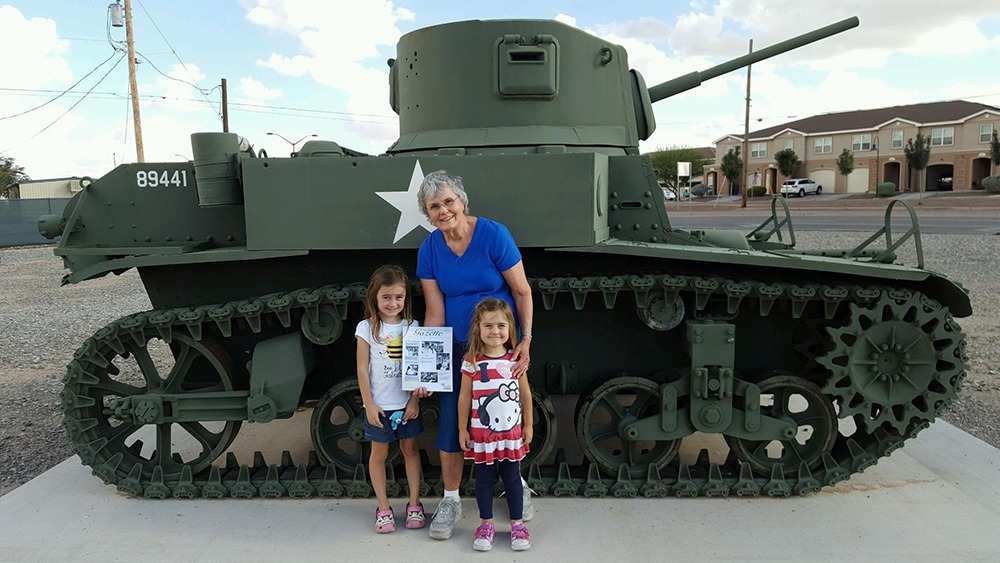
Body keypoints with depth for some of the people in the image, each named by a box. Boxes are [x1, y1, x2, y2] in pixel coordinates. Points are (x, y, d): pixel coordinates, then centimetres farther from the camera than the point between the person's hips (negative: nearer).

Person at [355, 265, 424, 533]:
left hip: (406, 403, 2)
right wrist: (369, 404, -8)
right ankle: (383, 508, 21)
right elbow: (362, 369, -5)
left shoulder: (411, 326, -1)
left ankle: (414, 504, 23)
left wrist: (415, 399, -6)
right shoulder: (367, 328, -6)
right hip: (379, 405, -1)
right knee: (379, 453, 9)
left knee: (410, 450, 11)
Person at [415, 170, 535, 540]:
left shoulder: (493, 234, -16)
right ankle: (451, 500, 24)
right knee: (450, 423, 4)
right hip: (456, 346, 3)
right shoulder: (429, 249, -6)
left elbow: (522, 291, -10)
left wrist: (526, 341, -16)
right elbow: (434, 313, -5)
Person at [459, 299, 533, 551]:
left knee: (512, 477, 12)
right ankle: (486, 523, 27)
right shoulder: (471, 361, -9)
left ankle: (517, 523, 26)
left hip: (512, 432, 1)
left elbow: (525, 394, 4)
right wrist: (462, 429, 0)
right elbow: (464, 397, -3)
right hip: (482, 433, -1)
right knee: (484, 478, 11)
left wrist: (528, 425, 7)